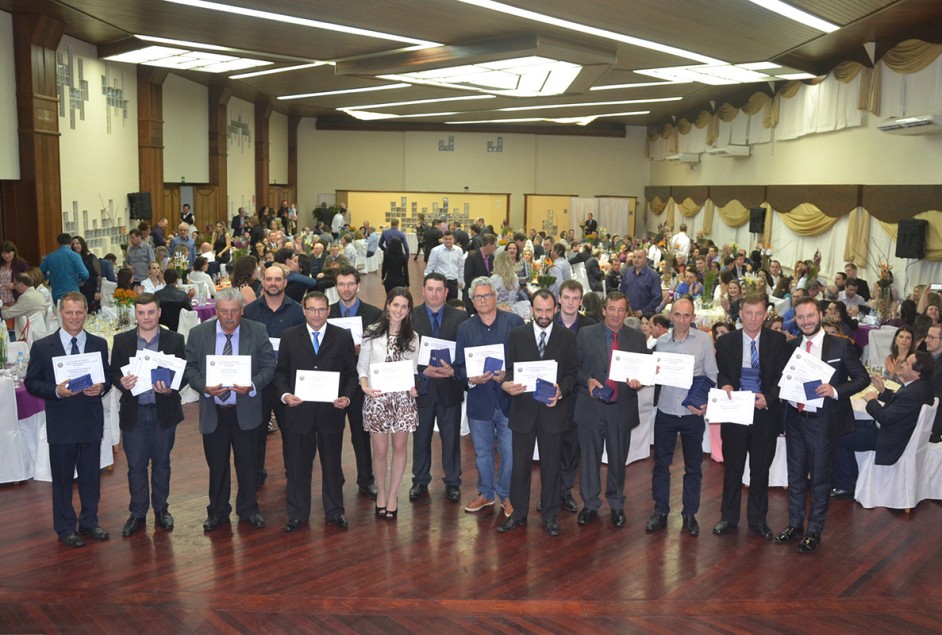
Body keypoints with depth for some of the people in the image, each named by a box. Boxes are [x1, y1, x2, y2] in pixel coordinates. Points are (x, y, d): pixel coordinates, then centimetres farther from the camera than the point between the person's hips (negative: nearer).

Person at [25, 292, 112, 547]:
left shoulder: (99, 344, 5)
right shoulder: (42, 347, -2)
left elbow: (108, 377, 10)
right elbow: (31, 383, -2)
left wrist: (101, 387, -13)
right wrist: (56, 390, -19)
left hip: (91, 421, 2)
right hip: (61, 423, -2)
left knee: (91, 475, 13)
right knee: (62, 478, 9)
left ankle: (89, 522, 29)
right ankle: (65, 528, 24)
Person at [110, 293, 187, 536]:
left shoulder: (175, 340, -3)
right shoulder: (122, 340, 1)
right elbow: (114, 372, 3)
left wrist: (170, 389, -22)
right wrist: (121, 382, -19)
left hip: (164, 411, 0)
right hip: (133, 413, 0)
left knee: (161, 463, 13)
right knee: (136, 465, 8)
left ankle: (161, 510, 29)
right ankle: (137, 513, 23)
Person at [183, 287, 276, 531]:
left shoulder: (257, 332, -5)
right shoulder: (198, 333, -3)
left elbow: (269, 366, -3)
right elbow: (190, 367, 1)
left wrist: (253, 386, -20)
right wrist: (204, 387, -17)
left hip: (245, 410, -1)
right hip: (212, 411, 1)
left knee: (247, 463, 11)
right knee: (216, 465, 13)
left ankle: (248, 510, 30)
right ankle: (217, 511, 32)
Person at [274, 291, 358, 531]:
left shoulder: (343, 337, 2)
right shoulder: (289, 336, 3)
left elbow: (351, 373, 3)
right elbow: (280, 371, 5)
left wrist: (347, 397, -12)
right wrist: (284, 394, -12)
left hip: (331, 410, 0)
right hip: (298, 410, 0)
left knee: (332, 464, 11)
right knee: (297, 464, 9)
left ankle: (334, 511, 27)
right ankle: (297, 513, 24)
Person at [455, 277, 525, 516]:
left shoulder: (514, 322, -2)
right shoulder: (465, 328, 7)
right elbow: (459, 364, 7)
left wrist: (509, 374, -17)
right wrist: (470, 378, -13)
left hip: (508, 398, -3)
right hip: (479, 400, 3)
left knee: (510, 452, 4)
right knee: (482, 452, 16)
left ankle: (506, 495, 25)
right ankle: (486, 493, 35)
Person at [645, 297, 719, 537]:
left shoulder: (704, 339, -6)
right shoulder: (661, 341, 1)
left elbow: (712, 375, -4)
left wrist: (705, 402, -14)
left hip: (693, 413, -2)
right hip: (665, 411, 2)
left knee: (693, 467, 10)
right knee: (661, 464, 9)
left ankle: (690, 514, 24)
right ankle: (660, 512, 23)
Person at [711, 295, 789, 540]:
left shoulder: (777, 341, -1)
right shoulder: (725, 342, 0)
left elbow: (783, 375, -3)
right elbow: (719, 373, 4)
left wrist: (768, 398, -18)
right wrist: (724, 385, -18)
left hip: (765, 412, 0)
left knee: (761, 469, 12)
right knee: (732, 467, 11)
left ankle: (758, 519, 27)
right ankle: (729, 517, 25)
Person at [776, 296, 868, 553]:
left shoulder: (840, 346, -7)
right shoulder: (791, 346, 5)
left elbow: (862, 378, -7)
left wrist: (836, 390, -21)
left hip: (823, 421, -4)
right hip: (795, 418, 4)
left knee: (820, 478, 7)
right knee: (795, 475, 16)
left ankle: (814, 531, 22)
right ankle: (795, 523, 32)